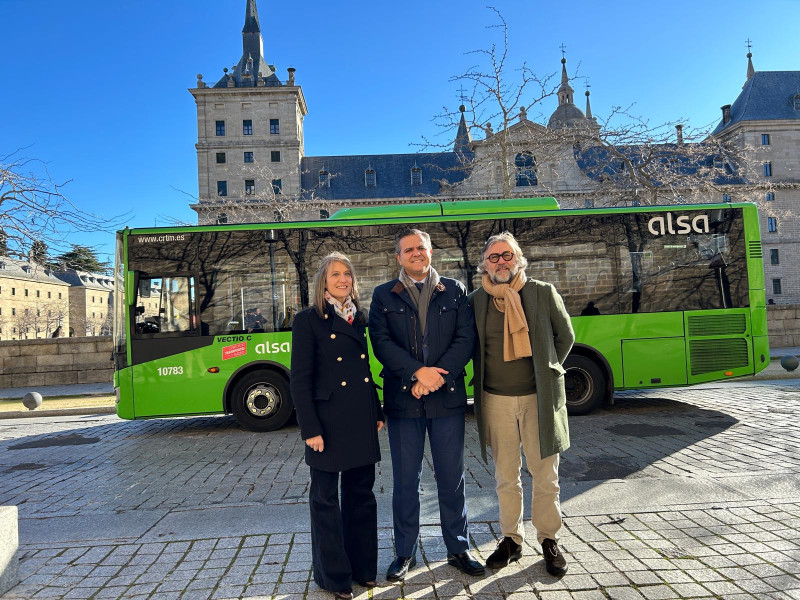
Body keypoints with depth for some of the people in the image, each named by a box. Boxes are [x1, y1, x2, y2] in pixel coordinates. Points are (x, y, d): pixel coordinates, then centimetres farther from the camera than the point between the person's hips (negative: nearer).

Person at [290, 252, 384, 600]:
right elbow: (300, 380, -9)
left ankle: (363, 567, 32)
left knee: (361, 493, 15)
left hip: (362, 421, 6)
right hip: (329, 420, -5)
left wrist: (377, 413, 12)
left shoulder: (360, 319, 11)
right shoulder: (308, 320, -7)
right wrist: (311, 429, -13)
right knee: (326, 499, 9)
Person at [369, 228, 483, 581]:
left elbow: (466, 339, -2)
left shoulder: (454, 291, 7)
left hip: (448, 398, 1)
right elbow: (381, 342, -5)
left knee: (452, 479, 11)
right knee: (405, 481, 10)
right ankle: (405, 553, 27)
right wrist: (418, 373, -17)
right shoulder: (384, 296, 5)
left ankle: (458, 549, 29)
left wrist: (436, 376, -14)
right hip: (403, 400, 0)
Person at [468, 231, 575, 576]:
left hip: (538, 398, -1)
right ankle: (511, 539, 27)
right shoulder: (475, 301, 2)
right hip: (496, 400, 1)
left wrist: (547, 372, 7)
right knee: (506, 476, 12)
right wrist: (485, 378, 6)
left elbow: (565, 336, 9)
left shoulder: (543, 293, 0)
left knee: (545, 475, 8)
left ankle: (549, 540, 26)